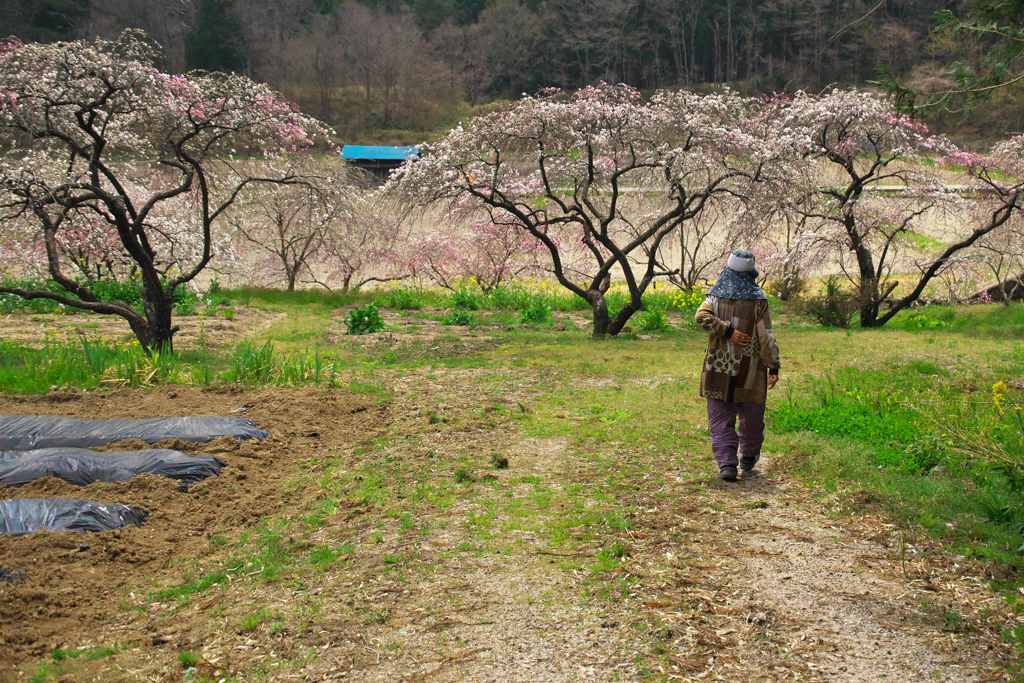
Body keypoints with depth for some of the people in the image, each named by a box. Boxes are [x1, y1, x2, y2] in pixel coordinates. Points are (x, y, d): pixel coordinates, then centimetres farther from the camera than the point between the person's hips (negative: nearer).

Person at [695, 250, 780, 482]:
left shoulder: (716, 295, 1)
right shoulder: (758, 300, -5)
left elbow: (702, 317, -17)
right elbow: (766, 336, -9)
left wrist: (727, 330, -15)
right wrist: (773, 367, -6)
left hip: (719, 369, 1)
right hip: (750, 369, -1)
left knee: (721, 419, 4)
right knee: (751, 416, 17)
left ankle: (726, 463, -9)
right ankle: (748, 458, 32)